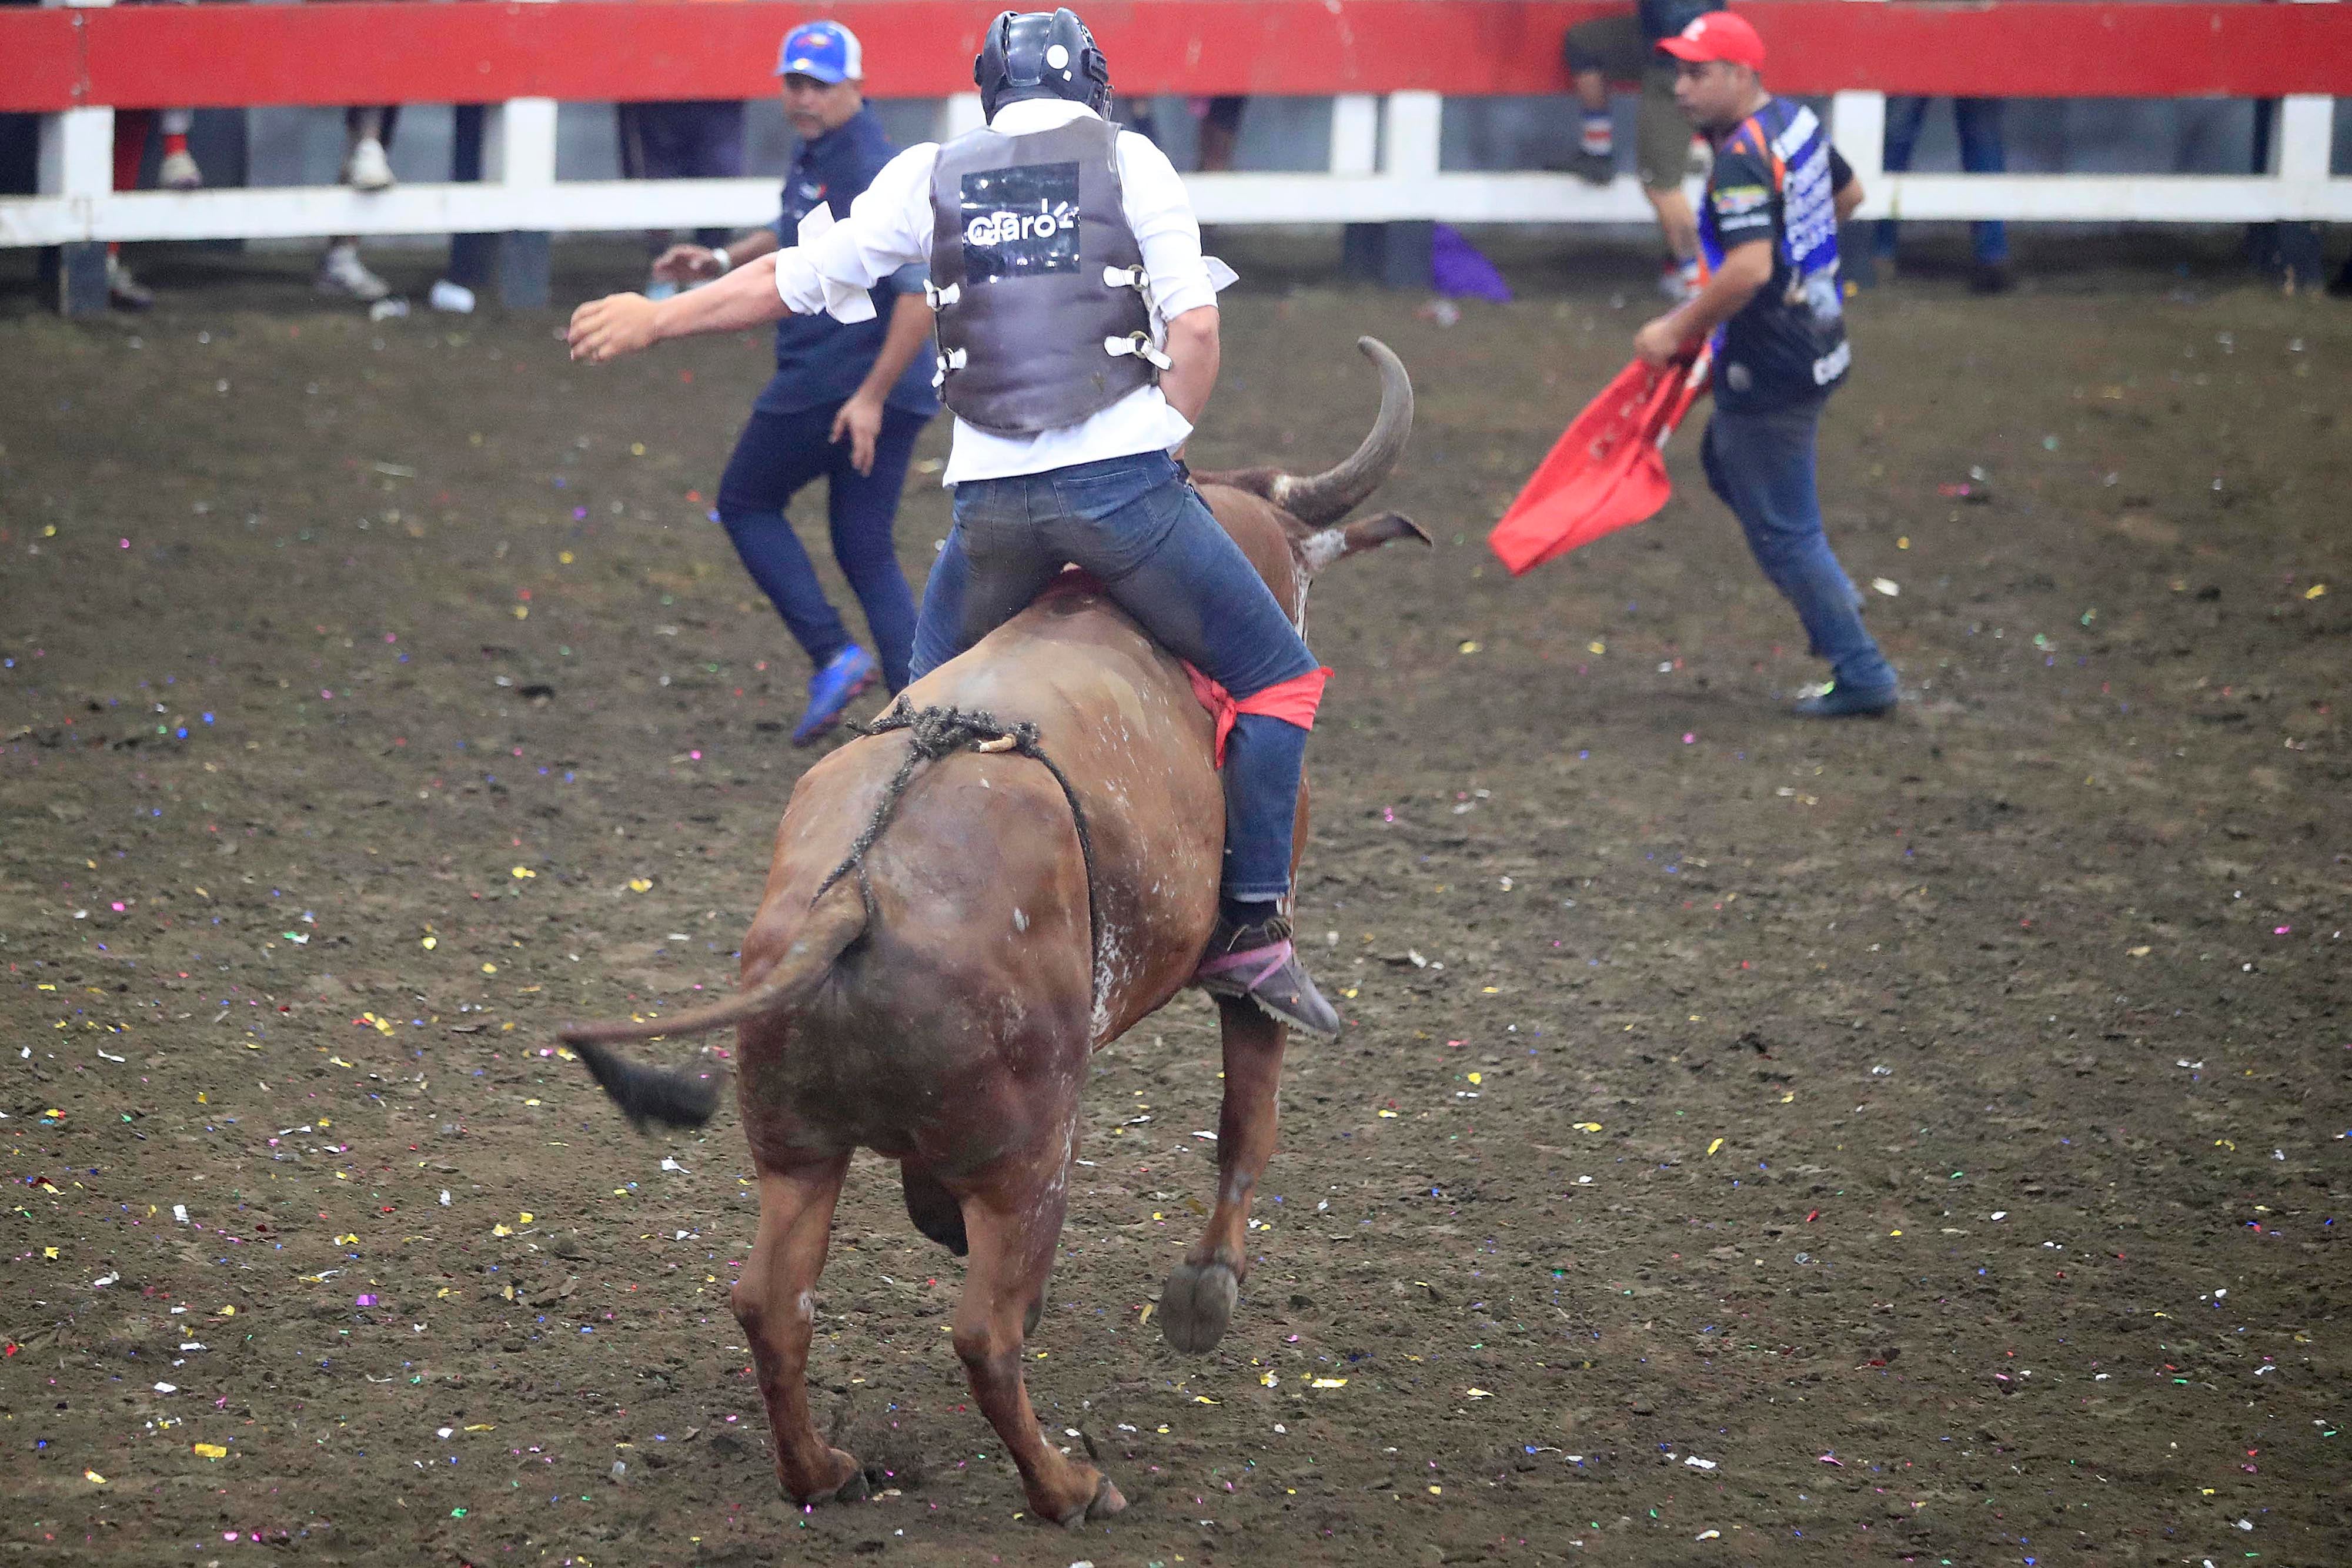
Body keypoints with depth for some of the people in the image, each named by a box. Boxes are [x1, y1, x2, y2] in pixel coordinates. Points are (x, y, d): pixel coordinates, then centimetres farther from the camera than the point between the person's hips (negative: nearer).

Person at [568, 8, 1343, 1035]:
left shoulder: (931, 178, 15)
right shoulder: (1132, 163, 8)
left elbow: (795, 280, 19)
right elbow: (1195, 326, -1)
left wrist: (653, 322, 32)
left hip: (992, 500, 3)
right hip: (1124, 484, -3)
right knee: (1279, 678, 8)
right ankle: (1252, 929, -2)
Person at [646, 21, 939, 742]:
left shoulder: (871, 174, -19)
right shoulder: (813, 153, 12)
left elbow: (923, 290, -26)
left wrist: (872, 396, -28)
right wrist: (723, 260, 19)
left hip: (832, 386, -9)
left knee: (746, 505, 9)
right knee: (866, 556, 10)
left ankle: (832, 654, 0)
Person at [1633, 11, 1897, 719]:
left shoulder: (1741, 162, -25)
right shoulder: (1797, 121, 5)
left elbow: (1750, 269, -35)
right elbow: (1848, 194, 22)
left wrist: (1678, 330, -25)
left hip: (1769, 370, -10)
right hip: (1816, 342, 10)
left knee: (1781, 529, 1)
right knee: (1725, 463, 30)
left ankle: (1861, 674, 7)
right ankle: (1832, 596, 30)